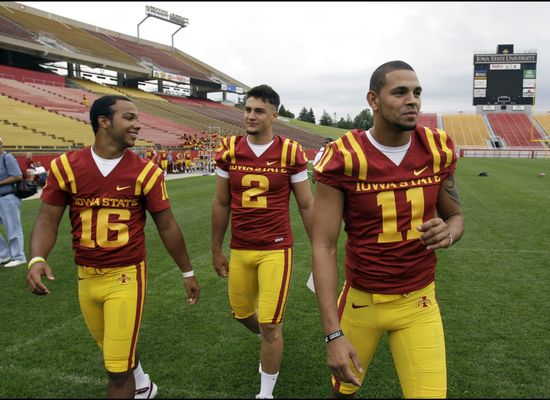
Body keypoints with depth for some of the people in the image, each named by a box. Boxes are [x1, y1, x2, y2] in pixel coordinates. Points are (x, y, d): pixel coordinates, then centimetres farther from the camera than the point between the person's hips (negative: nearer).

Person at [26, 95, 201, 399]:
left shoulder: (146, 172, -9)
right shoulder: (66, 166, -5)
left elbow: (167, 226, -1)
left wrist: (187, 272, 5)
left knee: (118, 368, -2)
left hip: (126, 277, -3)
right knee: (115, 351, 24)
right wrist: (37, 259, -20)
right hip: (86, 278, 3)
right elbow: (48, 219, -1)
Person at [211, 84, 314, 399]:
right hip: (240, 250, 4)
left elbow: (306, 205, 0)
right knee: (242, 312, 18)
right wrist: (217, 250, 12)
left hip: (276, 249, -4)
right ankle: (272, 342, 53)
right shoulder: (229, 150, -1)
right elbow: (221, 204, 8)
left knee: (269, 324, 0)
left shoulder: (290, 152, -8)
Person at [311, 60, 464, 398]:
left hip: (418, 301, 2)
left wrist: (448, 233, -17)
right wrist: (333, 333, -21)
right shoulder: (345, 158, -17)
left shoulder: (438, 150, -5)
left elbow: (455, 215, 10)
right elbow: (324, 247, -16)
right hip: (361, 299, -2)